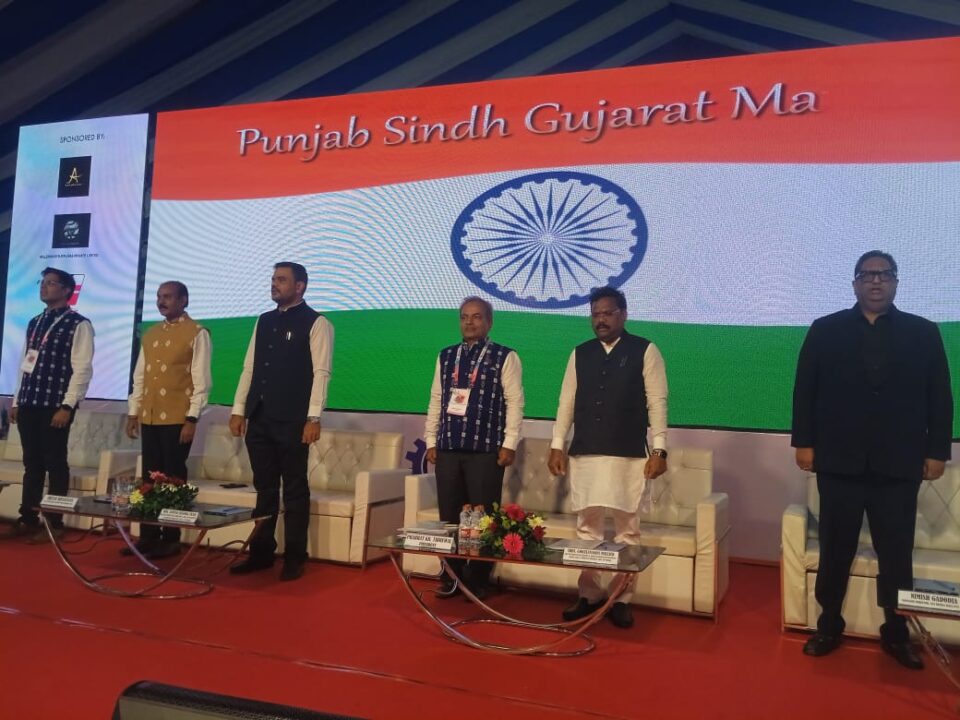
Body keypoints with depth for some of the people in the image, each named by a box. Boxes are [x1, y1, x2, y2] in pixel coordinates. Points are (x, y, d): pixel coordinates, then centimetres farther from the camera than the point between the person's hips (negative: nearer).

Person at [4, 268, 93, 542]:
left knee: (55, 465, 0)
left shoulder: (78, 324, -6)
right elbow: (25, 364, 19)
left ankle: (54, 524, 8)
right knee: (31, 464, 11)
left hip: (55, 406, -6)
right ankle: (27, 519, 20)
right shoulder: (34, 323, 16)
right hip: (29, 404, 6)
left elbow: (82, 369, -11)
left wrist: (67, 406, -16)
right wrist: (16, 400, 14)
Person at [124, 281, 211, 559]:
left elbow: (201, 380, -10)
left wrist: (192, 419, -14)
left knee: (173, 478, 0)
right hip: (149, 417, 6)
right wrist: (133, 411, 11)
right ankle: (148, 536, 18)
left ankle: (171, 539, 8)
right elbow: (139, 376, 17)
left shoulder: (197, 333, -6)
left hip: (178, 419, -6)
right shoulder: (150, 334, 15)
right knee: (149, 477, 10)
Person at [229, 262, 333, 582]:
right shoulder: (263, 321, 16)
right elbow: (249, 368, 16)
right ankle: (261, 553, 22)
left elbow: (320, 372, -11)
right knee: (264, 488, 12)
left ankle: (294, 558, 11)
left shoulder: (315, 323, -4)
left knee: (294, 490, 2)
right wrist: (239, 410, 10)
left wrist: (313, 417, -18)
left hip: (292, 420, -6)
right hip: (259, 418, 6)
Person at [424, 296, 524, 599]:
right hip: (448, 449, 4)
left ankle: (479, 581, 14)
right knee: (449, 517, 9)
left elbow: (514, 402, -4)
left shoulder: (505, 357, -1)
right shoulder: (445, 356, 13)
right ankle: (452, 576, 21)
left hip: (486, 450, -4)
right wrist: (431, 441, 10)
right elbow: (436, 400, 14)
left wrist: (509, 444, -10)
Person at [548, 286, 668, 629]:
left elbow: (657, 402, -3)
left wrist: (659, 449, -8)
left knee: (626, 528, 2)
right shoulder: (580, 354, 11)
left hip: (628, 456, -3)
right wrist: (557, 444, 5)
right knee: (587, 526, 7)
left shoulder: (645, 351, 1)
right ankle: (589, 594, 18)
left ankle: (622, 599, 12)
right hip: (584, 454, 3)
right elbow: (567, 401, 11)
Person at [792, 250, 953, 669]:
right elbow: (805, 390, 3)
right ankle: (829, 626, 22)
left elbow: (940, 398, 6)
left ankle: (896, 633, 23)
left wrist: (937, 450, 1)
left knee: (897, 555, 8)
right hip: (840, 462, 0)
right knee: (835, 551, 9)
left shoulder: (924, 333, 6)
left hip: (898, 465, 1)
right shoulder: (825, 330, 4)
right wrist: (804, 442, -2)